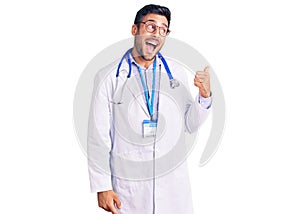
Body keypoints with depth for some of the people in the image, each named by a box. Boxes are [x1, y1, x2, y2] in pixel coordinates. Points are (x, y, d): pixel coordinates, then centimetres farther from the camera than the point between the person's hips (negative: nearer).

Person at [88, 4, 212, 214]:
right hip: (129, 187, -2)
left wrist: (205, 96, -8)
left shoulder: (178, 73, 2)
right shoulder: (109, 77, -6)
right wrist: (102, 187, -5)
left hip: (174, 185, 3)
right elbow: (98, 137, -5)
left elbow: (189, 126, 9)